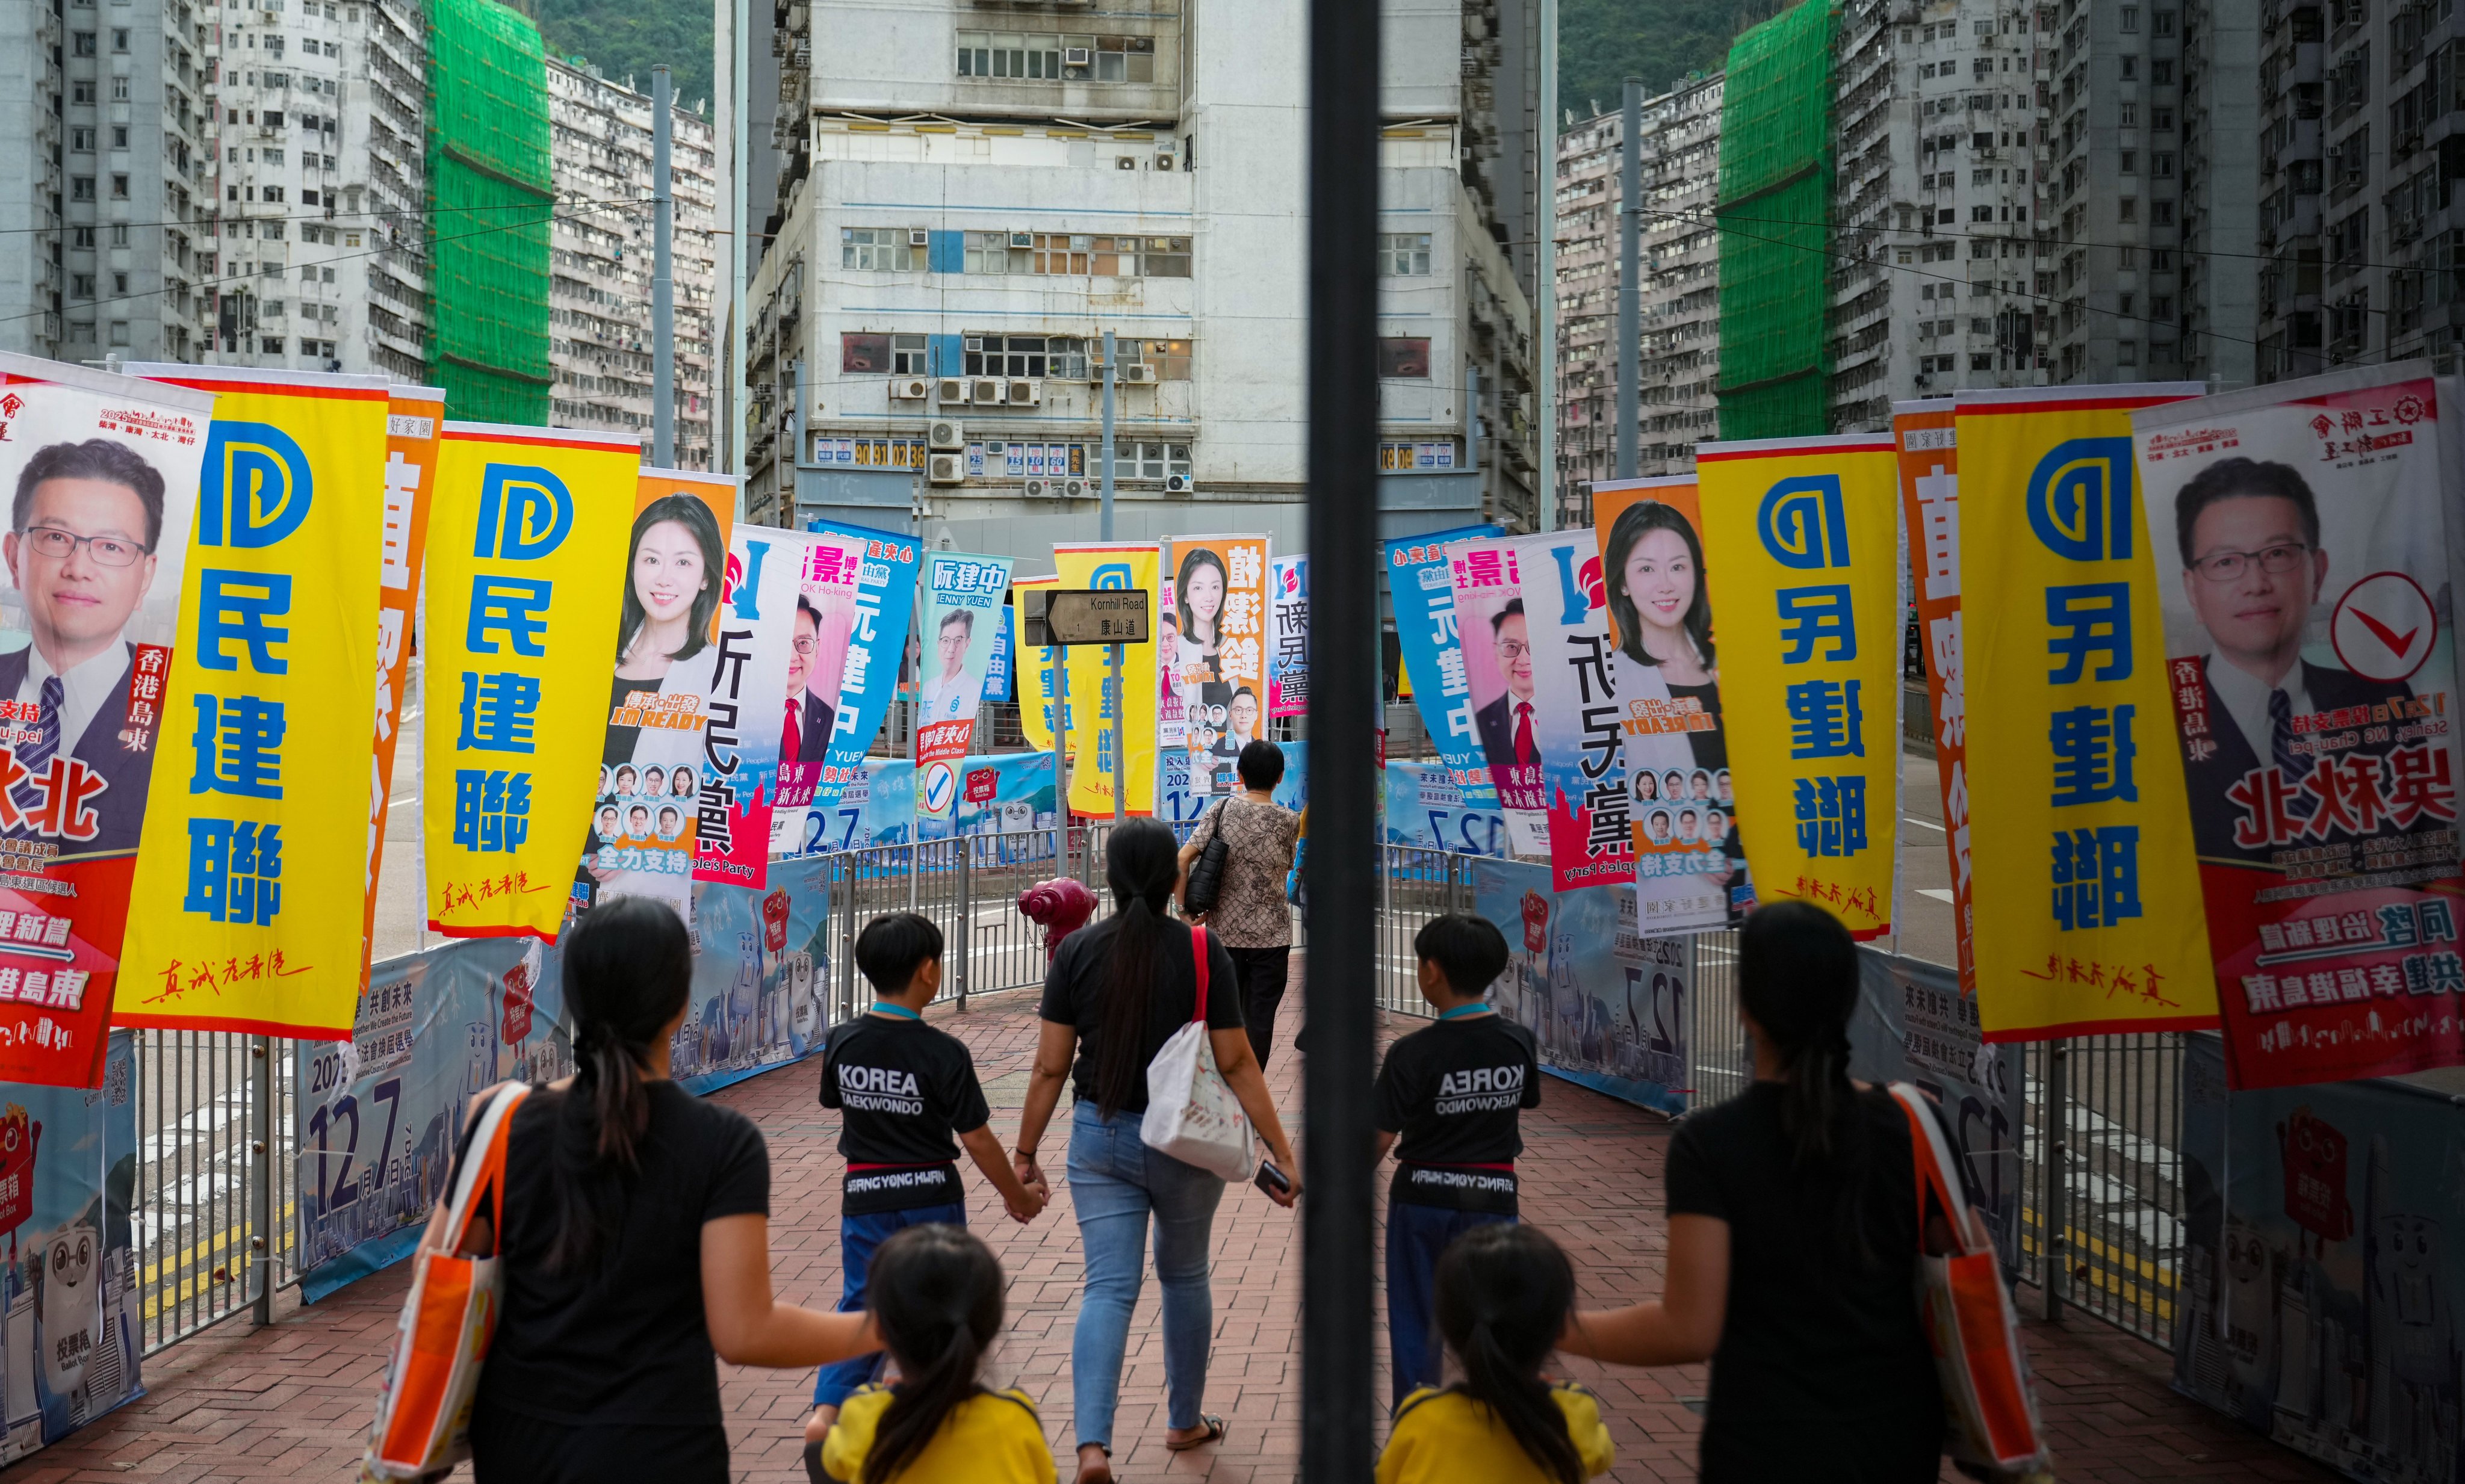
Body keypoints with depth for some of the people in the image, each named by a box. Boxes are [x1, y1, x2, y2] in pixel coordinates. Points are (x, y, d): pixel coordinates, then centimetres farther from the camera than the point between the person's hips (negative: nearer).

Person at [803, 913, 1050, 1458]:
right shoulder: (944, 1052, -17)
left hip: (864, 1195, 3)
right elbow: (976, 1138, -13)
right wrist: (1017, 1195, 2)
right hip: (931, 1197, -3)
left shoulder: (842, 1042, -5)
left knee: (859, 1305, 13)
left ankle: (827, 1407, -6)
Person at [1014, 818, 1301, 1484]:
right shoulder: (1202, 952, -11)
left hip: (1100, 1140, 1)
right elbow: (1236, 1063, -10)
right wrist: (1283, 1153, -4)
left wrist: (1025, 1152, 6)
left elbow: (1050, 1065, -4)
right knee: (1184, 1277, 20)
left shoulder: (1077, 950, -6)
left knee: (1107, 1289, 2)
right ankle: (1184, 1422, 35)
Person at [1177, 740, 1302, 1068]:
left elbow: (1182, 858, -11)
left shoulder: (1222, 811, -3)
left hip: (1224, 931, 2)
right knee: (1259, 1018, 5)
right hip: (1270, 934, -2)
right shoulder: (1288, 821, -6)